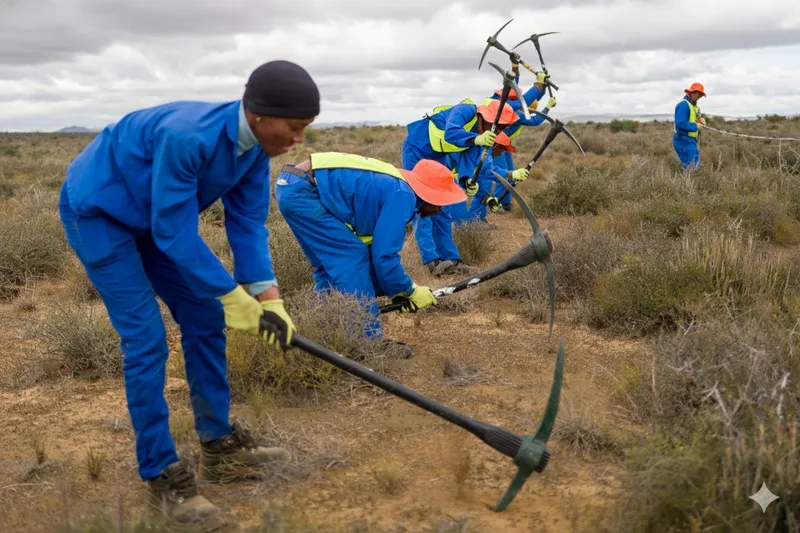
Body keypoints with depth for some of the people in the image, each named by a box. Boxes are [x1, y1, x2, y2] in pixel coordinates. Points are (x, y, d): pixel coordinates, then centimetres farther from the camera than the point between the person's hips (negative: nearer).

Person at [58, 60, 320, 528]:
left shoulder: (255, 145, -12)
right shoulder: (186, 135, -37)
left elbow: (248, 221, -8)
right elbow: (175, 231, -32)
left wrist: (268, 296, -17)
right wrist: (232, 297, -25)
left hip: (154, 219, 8)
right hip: (97, 212, -8)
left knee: (204, 320, 7)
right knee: (147, 339, -13)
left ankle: (219, 445, 19)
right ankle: (161, 473, -1)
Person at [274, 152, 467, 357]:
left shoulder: (392, 185, 18)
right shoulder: (402, 195, -11)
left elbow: (377, 247, 24)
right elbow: (384, 255, -11)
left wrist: (397, 291, 22)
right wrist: (411, 291, 3)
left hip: (291, 186, 10)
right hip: (302, 192, -10)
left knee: (332, 264, 17)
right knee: (352, 257, -7)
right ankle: (367, 339, -3)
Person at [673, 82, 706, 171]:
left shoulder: (693, 104, 15)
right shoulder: (683, 105, -18)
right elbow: (680, 124, -28)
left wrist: (700, 120, 1)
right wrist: (696, 126, -18)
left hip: (691, 140, 11)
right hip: (684, 141, -11)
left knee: (696, 164, 16)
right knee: (691, 167, -11)